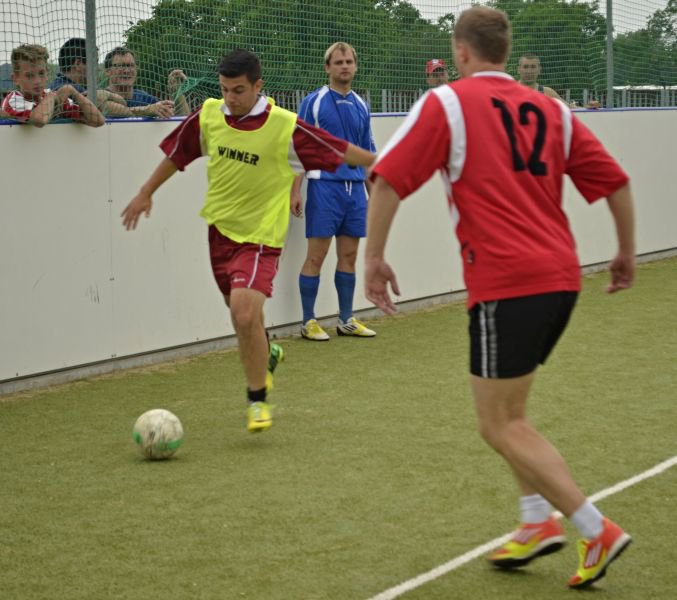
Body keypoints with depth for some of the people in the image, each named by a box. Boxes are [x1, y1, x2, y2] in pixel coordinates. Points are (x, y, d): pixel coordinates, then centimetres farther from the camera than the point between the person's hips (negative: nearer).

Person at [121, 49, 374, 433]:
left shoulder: (285, 127, -17)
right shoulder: (208, 116, -4)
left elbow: (340, 151, -8)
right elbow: (176, 154, 13)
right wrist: (146, 194, 19)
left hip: (261, 236, -5)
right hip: (221, 228, 5)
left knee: (245, 313, -22)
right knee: (244, 313, 19)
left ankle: (258, 401, -3)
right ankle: (267, 355, 53)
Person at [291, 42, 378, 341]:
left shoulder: (360, 105, 13)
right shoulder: (313, 102, -3)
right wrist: (295, 191, -12)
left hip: (355, 188, 5)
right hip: (324, 186, -5)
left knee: (349, 256, 8)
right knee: (316, 256, -3)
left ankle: (346, 320, 16)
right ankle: (308, 321, 4)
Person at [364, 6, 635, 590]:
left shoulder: (447, 103, 0)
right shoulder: (551, 110, 14)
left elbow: (388, 180, -7)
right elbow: (616, 182, 15)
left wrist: (374, 258, 1)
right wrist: (627, 252, 27)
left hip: (506, 285, -7)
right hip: (561, 279, 7)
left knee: (500, 425, 2)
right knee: (508, 412, 22)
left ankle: (597, 530, -5)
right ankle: (538, 522, 16)